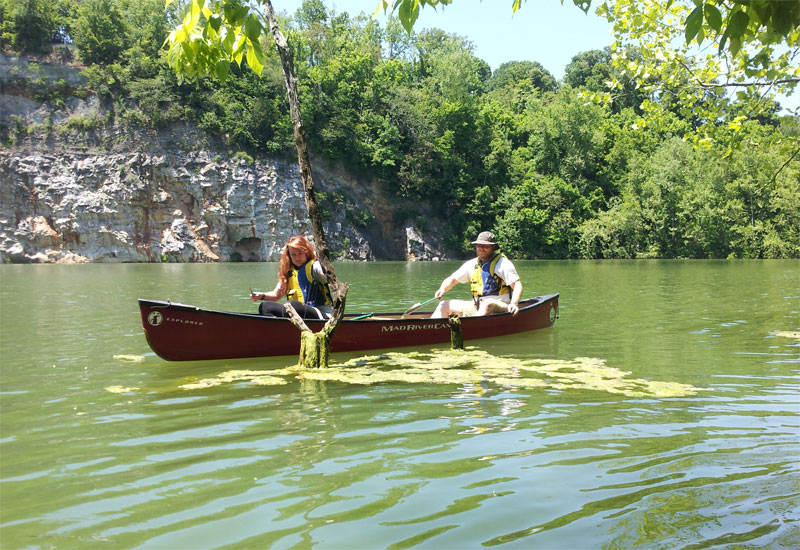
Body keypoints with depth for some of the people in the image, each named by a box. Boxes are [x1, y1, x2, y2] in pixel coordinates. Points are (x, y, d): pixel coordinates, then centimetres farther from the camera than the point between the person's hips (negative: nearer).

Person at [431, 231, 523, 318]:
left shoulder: (503, 263, -4)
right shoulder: (472, 264, 12)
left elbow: (517, 285, -11)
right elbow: (453, 279, 17)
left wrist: (514, 304, -29)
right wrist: (443, 289, -4)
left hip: (500, 307, -6)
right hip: (476, 307, 6)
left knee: (488, 304, -40)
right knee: (445, 304, 1)